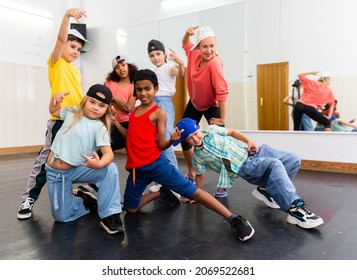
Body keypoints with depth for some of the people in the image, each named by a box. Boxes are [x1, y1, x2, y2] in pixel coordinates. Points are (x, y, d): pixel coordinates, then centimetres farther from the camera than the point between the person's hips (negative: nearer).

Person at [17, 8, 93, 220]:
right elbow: (61, 38, -14)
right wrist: (67, 15, -28)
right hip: (60, 119, -6)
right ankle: (29, 198, 6)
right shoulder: (56, 62, 2)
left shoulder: (77, 71, 19)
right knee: (47, 159, -4)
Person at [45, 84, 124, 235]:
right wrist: (55, 97, 1)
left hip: (77, 170, -2)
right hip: (55, 172, 3)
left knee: (110, 169, -32)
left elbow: (108, 153, -24)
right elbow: (54, 111, 22)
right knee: (62, 217, -1)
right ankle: (82, 201, 29)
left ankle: (108, 216, -24)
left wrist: (99, 164, -46)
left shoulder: (100, 128, -12)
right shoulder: (72, 112, 1)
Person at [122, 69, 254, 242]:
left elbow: (161, 145, -8)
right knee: (130, 209, 12)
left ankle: (235, 220, -10)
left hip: (156, 163, -6)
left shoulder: (159, 112, -5)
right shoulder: (133, 111, 14)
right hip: (136, 168, 7)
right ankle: (162, 194, 33)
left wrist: (172, 140, -28)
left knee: (192, 191, -15)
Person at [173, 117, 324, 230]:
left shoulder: (211, 129, 3)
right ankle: (295, 207, -41)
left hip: (252, 151, 6)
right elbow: (200, 175, 9)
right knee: (275, 165, -34)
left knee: (293, 160, -5)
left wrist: (248, 141, 2)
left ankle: (266, 190, 3)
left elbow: (232, 132, 15)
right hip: (244, 167, -5)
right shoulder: (197, 157, -4)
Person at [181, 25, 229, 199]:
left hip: (212, 106, -7)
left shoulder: (214, 63, -31)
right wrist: (188, 33, -10)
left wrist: (222, 119, -31)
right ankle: (192, 174, 31)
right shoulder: (194, 55, -11)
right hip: (194, 103, 7)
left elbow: (222, 92, -34)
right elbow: (185, 44, 13)